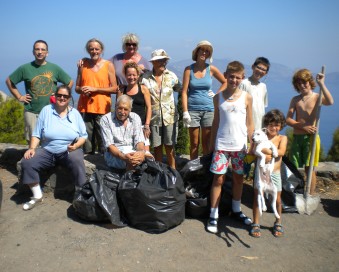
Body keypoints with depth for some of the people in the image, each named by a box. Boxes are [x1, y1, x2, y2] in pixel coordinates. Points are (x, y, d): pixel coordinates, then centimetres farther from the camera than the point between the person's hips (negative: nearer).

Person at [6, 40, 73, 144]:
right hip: (31, 112, 0)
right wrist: (19, 97, 6)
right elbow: (9, 81, 13)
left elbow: (70, 82, 13)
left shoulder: (54, 68, 4)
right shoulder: (25, 68, 3)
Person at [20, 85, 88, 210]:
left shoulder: (75, 113, 3)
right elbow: (37, 134, 2)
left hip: (70, 151, -2)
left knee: (77, 162, -35)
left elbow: (83, 135, 2)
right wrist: (32, 148, -14)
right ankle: (37, 196, -5)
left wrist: (76, 146, -17)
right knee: (27, 162, -20)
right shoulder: (46, 110, 3)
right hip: (47, 151, 2)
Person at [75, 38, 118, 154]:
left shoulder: (108, 65, 4)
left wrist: (95, 89, -9)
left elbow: (114, 88, 0)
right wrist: (81, 90, -7)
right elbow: (77, 87, 17)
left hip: (102, 108, -2)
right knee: (87, 139, 3)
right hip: (85, 107, 2)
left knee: (103, 140, -3)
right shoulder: (83, 64, 12)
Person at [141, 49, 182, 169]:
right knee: (157, 147, 8)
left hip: (170, 116, 0)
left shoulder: (171, 76, 1)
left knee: (169, 146, 6)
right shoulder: (145, 78, -3)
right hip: (154, 118, 0)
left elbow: (180, 90, 10)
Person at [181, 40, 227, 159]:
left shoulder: (211, 69, 3)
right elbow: (184, 92, -5)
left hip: (209, 109, 1)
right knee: (194, 143, 5)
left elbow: (225, 82, 16)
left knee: (207, 143, 6)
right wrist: (185, 112, -11)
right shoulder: (189, 69, -1)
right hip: (193, 110, -1)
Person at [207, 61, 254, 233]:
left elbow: (249, 123, 5)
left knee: (238, 178, 13)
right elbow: (216, 122, 8)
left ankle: (236, 210, 32)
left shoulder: (247, 97, 1)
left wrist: (251, 145, 2)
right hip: (221, 145, -1)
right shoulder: (218, 97, 2)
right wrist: (211, 144, 8)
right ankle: (213, 216, 8)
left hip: (240, 146, 1)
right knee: (218, 179, 0)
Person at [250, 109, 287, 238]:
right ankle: (256, 224, 19)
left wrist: (266, 151, -28)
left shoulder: (282, 138, 1)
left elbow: (281, 152, -17)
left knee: (277, 199, 9)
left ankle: (278, 223, 30)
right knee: (257, 197, 5)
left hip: (275, 173, 1)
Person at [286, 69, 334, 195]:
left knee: (309, 169, 1)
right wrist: (303, 127, -13)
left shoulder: (317, 97, -1)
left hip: (311, 137, -3)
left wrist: (321, 83, -24)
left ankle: (311, 196, 12)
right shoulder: (295, 99, 9)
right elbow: (288, 120, 1)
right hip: (297, 137, 4)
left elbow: (330, 102, -25)